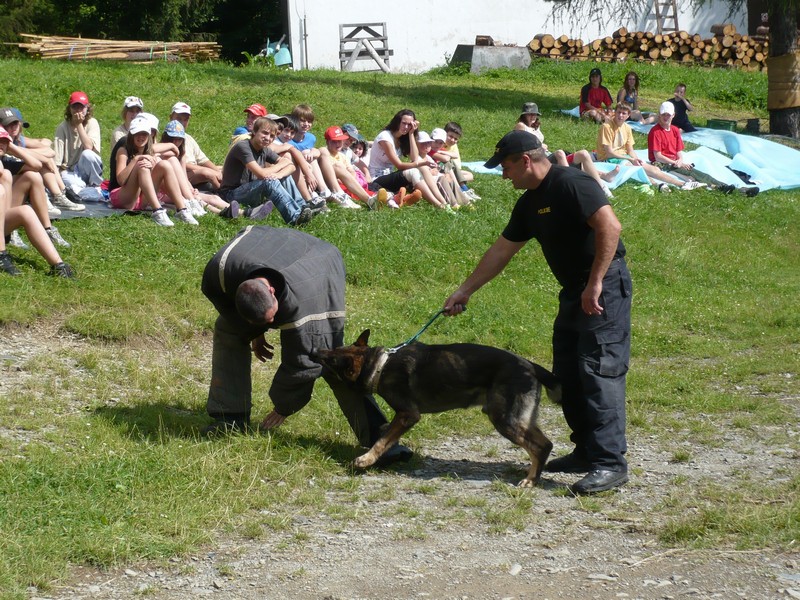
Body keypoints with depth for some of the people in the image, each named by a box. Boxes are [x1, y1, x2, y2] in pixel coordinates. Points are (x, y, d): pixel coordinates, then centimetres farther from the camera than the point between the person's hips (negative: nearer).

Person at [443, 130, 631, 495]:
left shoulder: (571, 184, -15)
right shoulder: (530, 203, 14)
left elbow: (610, 226, -25)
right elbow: (501, 251, 23)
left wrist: (595, 283, -24)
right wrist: (465, 291, 26)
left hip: (604, 288, -10)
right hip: (574, 292, 10)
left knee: (599, 372, -13)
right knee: (566, 376, 11)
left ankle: (610, 462, -13)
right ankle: (586, 452, 20)